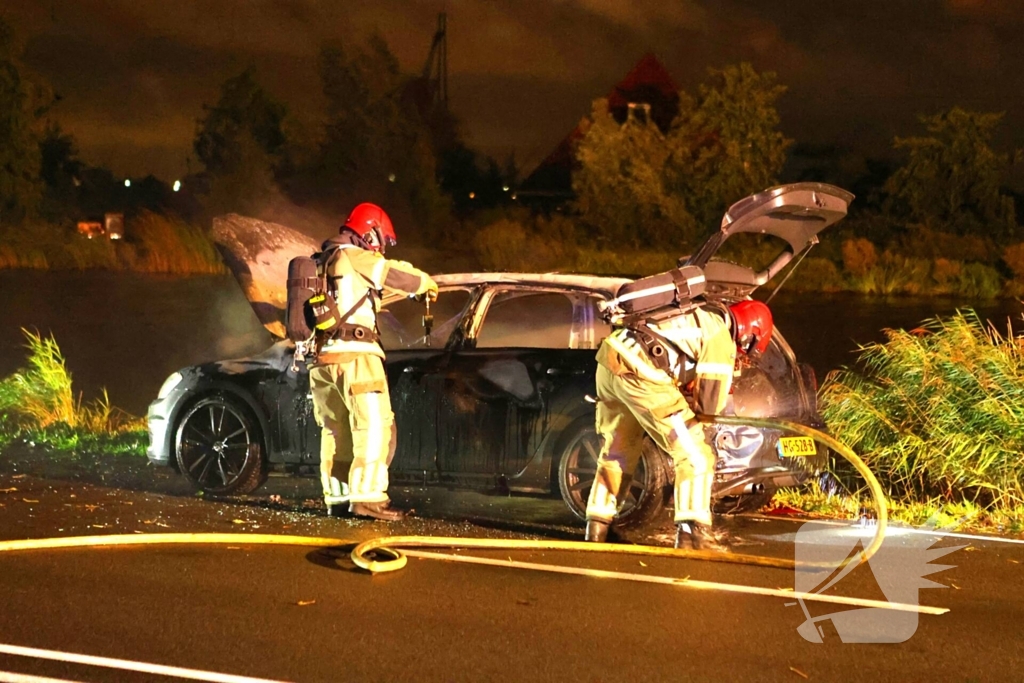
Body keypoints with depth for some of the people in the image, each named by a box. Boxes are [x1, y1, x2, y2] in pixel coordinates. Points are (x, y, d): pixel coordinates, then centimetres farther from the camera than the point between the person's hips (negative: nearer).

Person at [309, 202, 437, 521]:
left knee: (336, 429, 12)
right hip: (354, 354, -9)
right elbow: (402, 276, -1)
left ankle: (337, 496, 13)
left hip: (322, 357, 9)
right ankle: (367, 496, -20)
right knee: (374, 425, -12)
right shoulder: (356, 257, -3)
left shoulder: (324, 263, 23)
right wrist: (427, 283, 19)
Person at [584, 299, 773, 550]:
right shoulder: (722, 341, 0)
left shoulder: (701, 316, 25)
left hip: (609, 360, 9)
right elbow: (711, 405, 2)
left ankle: (597, 526, 26)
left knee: (615, 451, 24)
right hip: (639, 374, -9)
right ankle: (692, 533, -6)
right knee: (695, 455, -1)